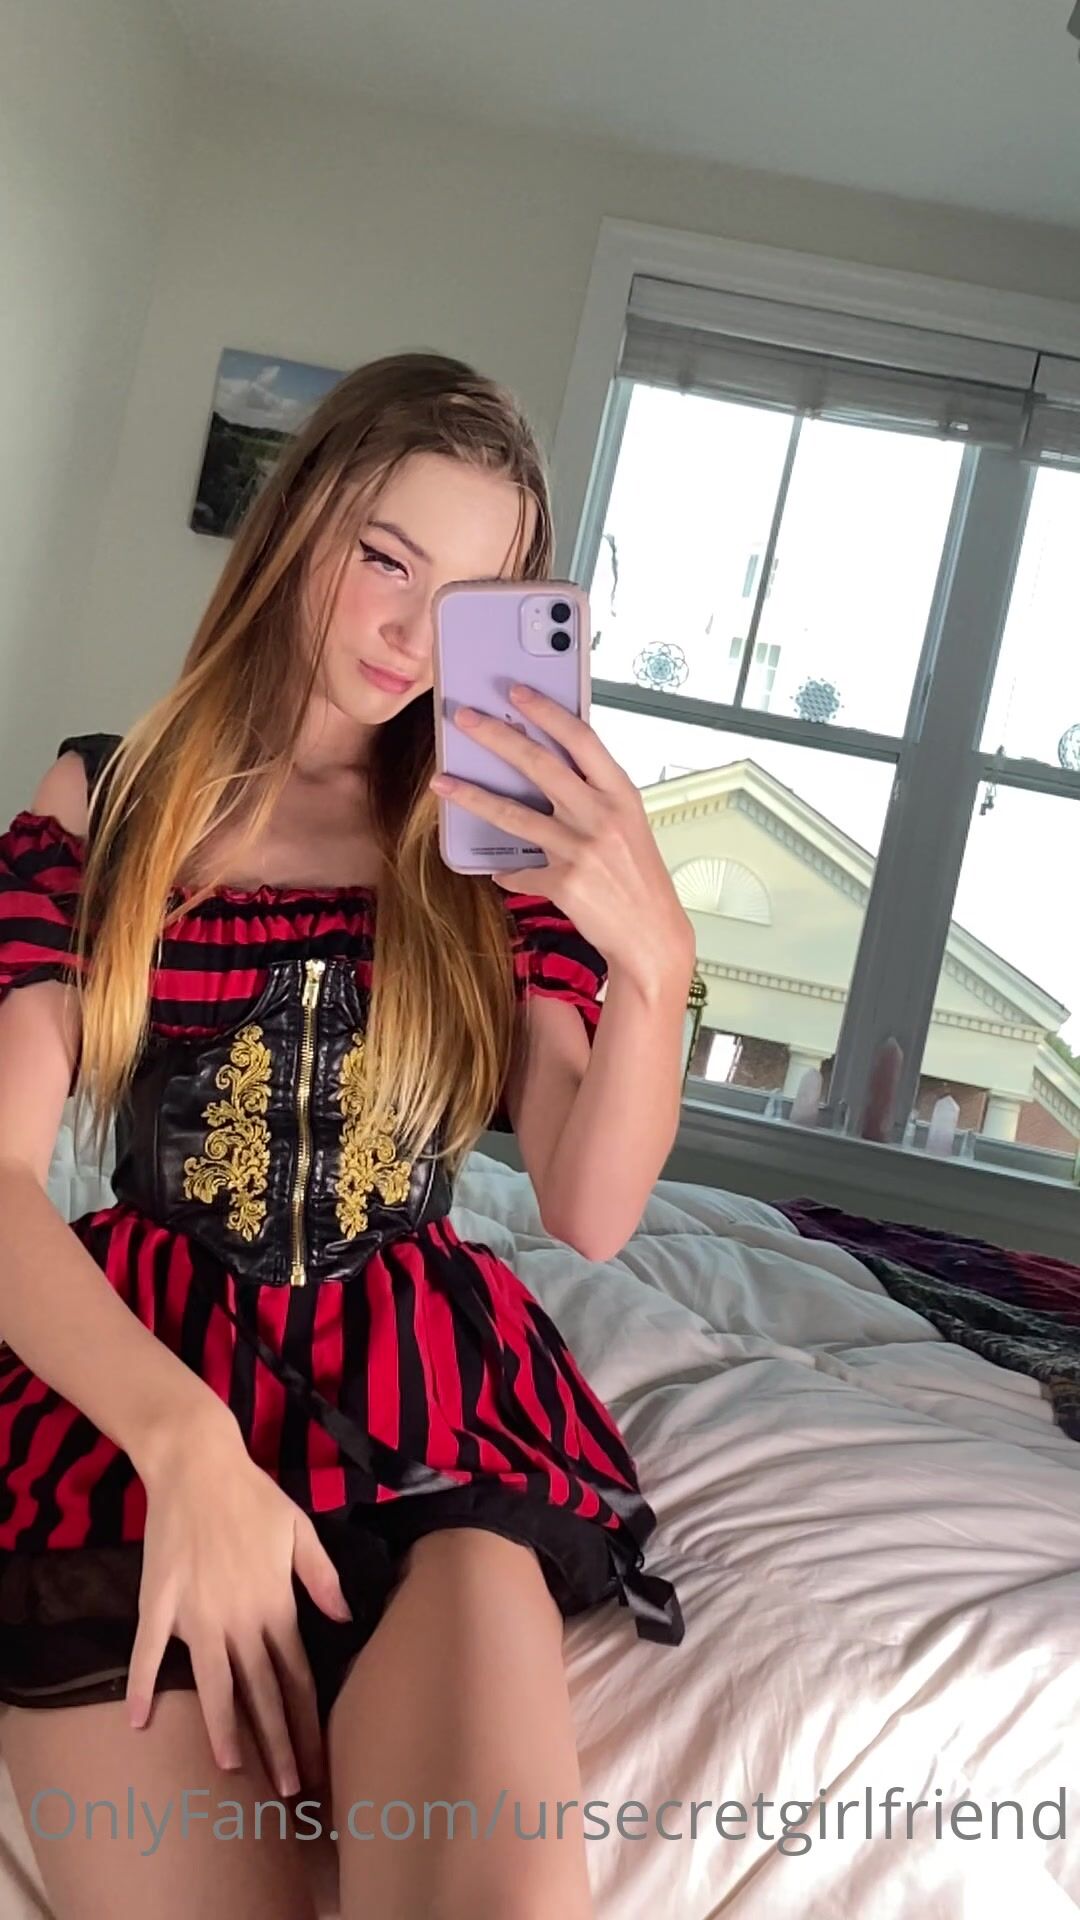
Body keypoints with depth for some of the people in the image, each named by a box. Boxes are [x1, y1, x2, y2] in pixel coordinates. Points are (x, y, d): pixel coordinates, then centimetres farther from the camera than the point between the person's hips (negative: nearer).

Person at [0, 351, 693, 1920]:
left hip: (421, 1383, 1)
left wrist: (654, 961, -18)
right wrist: (187, 1442, -20)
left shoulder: (499, 846, 9)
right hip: (128, 1372, 0)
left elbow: (591, 1216, 0)